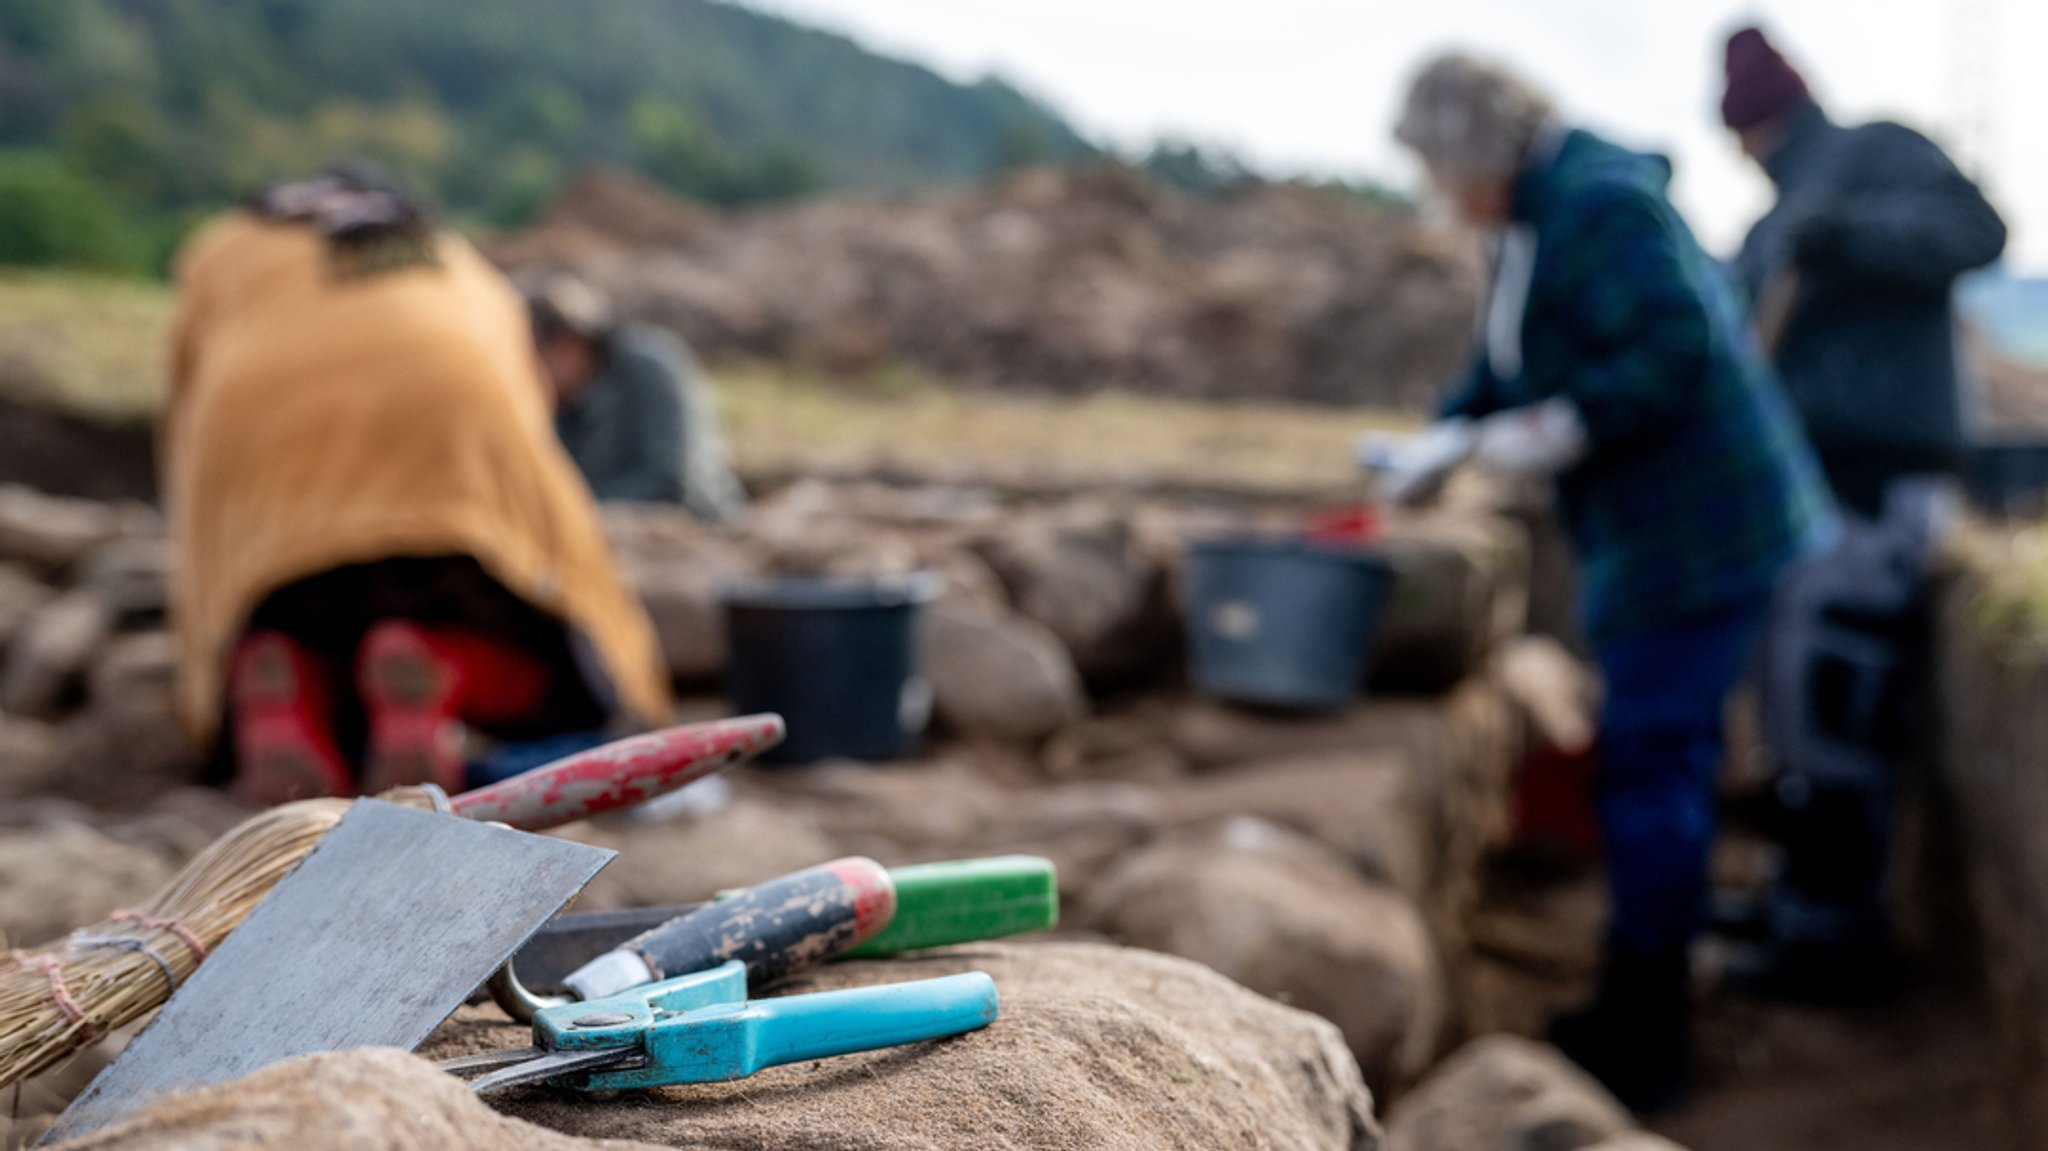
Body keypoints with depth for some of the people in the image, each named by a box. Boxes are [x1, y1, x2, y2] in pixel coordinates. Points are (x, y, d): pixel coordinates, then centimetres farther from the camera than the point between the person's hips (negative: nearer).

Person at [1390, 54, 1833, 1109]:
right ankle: (1639, 1015, 28)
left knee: (1650, 763, -6)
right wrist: (1450, 434, 9)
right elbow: (1506, 366, 24)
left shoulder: (1603, 204, -18)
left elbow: (1676, 348, -26)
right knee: (1653, 761, 16)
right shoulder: (1537, 221, 14)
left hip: (1693, 538, -11)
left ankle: (1636, 1047, 4)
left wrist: (1558, 433, -22)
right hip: (1650, 536, 11)